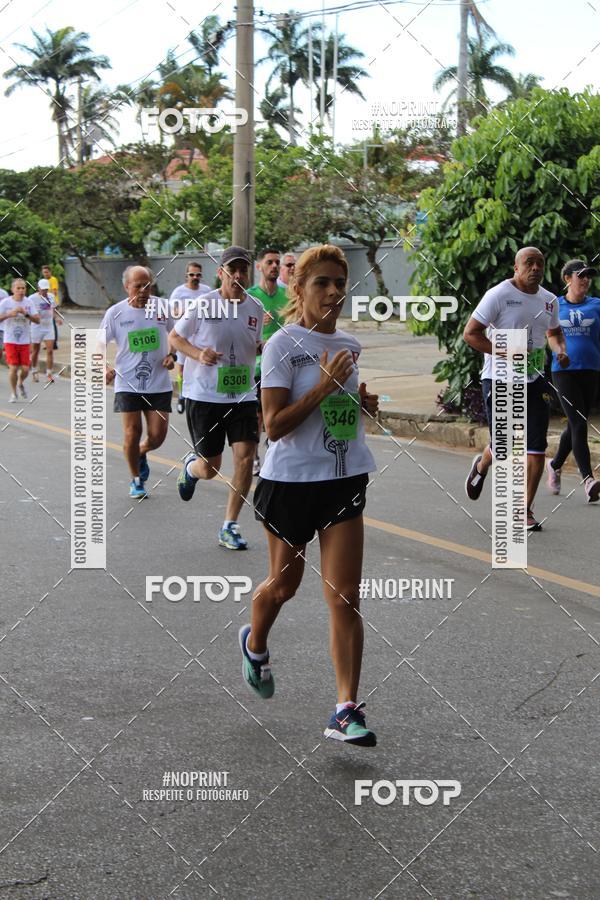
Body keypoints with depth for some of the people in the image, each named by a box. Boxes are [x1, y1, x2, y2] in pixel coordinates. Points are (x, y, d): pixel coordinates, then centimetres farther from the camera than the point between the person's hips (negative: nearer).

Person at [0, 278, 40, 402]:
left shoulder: (29, 302, 0)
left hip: (25, 341, 2)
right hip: (10, 341, -2)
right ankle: (13, 394, 12)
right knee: (13, 368, -7)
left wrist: (26, 314, -19)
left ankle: (21, 383, 33)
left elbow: (37, 320, -4)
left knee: (25, 369, -1)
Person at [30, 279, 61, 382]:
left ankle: (49, 373, -3)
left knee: (50, 350, -6)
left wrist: (56, 319, 2)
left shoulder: (51, 297, 6)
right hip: (37, 327, -3)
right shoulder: (32, 298, -10)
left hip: (49, 327, 3)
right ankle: (34, 372, 28)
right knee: (35, 351, 9)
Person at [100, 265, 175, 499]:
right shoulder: (115, 313, -5)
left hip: (159, 384, 1)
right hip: (127, 384, -1)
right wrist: (104, 367, -16)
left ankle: (141, 454, 35)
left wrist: (172, 355, -1)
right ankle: (136, 480, 18)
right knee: (132, 432, -3)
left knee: (157, 436, -1)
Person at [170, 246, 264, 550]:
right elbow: (175, 337, 0)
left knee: (245, 457, -10)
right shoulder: (203, 305, -10)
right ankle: (190, 466, 42)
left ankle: (229, 528, 4)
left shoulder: (256, 308, 4)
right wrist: (198, 354, -18)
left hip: (243, 396, 3)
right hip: (204, 396, -3)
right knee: (210, 468, 2)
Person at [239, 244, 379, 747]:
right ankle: (255, 644, 48)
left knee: (345, 596, -4)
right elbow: (274, 425, -18)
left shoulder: (350, 346, 8)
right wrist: (326, 384, -24)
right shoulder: (284, 345, -10)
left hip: (345, 482, 4)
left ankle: (347, 711, -2)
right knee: (284, 583, 15)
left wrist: (368, 401, 2)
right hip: (292, 481, -4)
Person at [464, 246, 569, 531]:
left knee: (536, 448, -3)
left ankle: (525, 510, 8)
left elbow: (554, 332, 27)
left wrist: (560, 350, 4)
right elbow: (470, 333, -11)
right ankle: (480, 467, 38)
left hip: (534, 381, 5)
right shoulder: (498, 295, -10)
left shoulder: (549, 300, 9)